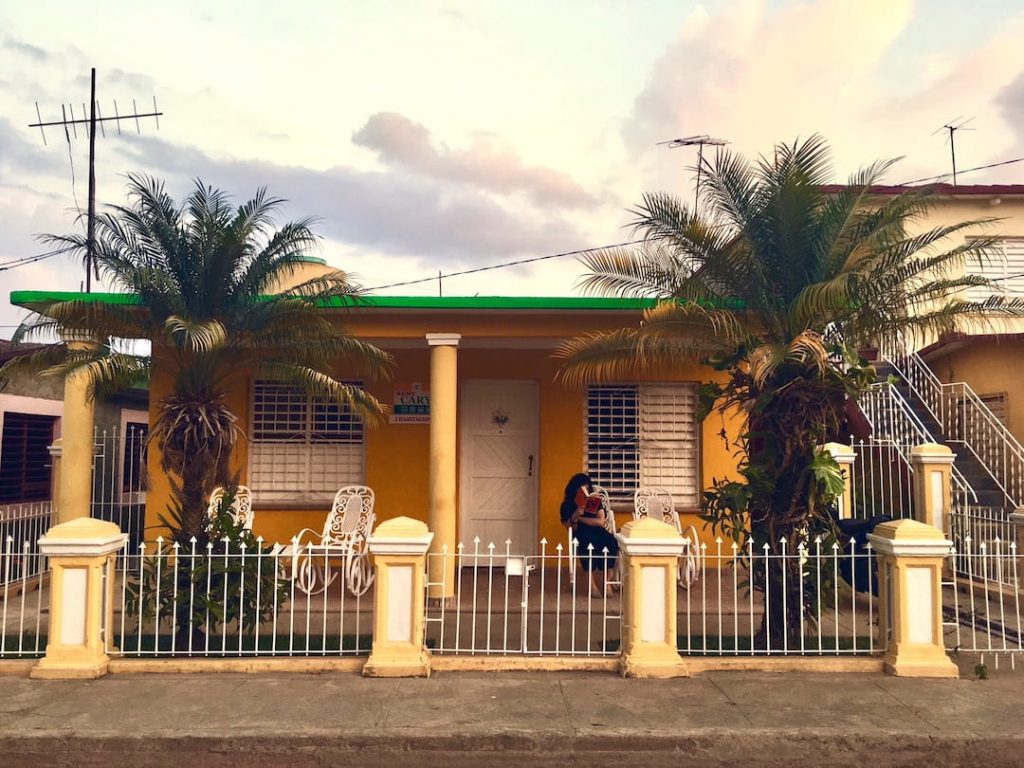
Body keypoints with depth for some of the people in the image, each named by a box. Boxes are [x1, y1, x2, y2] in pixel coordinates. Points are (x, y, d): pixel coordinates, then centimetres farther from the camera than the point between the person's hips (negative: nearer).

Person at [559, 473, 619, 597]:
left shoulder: (595, 501, 13)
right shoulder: (567, 505, 9)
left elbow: (600, 522, -1)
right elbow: (571, 528, 2)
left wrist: (581, 518, -4)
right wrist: (575, 516, -17)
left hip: (597, 532, 2)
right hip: (581, 535, -2)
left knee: (611, 542, -34)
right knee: (588, 541, -40)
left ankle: (606, 581, -29)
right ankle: (592, 584, -38)